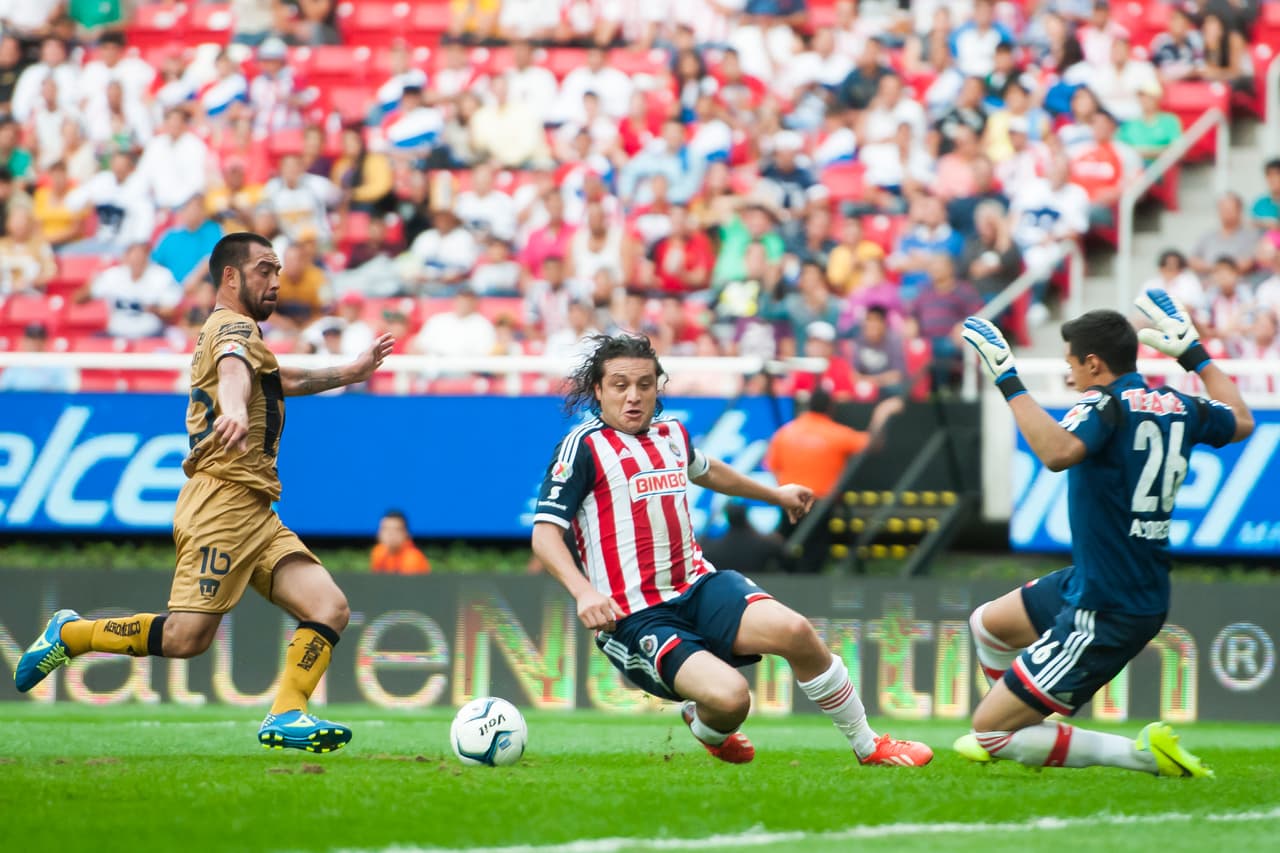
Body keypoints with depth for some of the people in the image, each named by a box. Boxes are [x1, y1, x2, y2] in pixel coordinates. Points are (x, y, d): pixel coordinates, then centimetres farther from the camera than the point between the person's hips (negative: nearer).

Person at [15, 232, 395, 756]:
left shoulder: (237, 331, 27)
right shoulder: (234, 326, -4)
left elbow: (281, 381, 48)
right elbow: (234, 368, -30)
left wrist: (352, 372, 49)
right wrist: (234, 409, -52)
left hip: (257, 515, 10)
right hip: (225, 500, -10)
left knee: (329, 609, -7)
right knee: (186, 637, -15)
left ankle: (286, 717, -14)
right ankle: (68, 635, 4)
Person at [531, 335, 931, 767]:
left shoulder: (671, 434, 15)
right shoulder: (584, 446, -7)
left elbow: (704, 470, 39)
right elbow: (545, 533, -13)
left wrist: (776, 494, 53)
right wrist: (583, 592, -30)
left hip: (698, 587, 6)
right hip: (635, 616, -6)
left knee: (794, 630, -22)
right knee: (730, 696, -29)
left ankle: (869, 745, -2)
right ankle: (704, 727, 11)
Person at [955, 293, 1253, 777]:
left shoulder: (1108, 405, -20)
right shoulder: (1178, 407, 4)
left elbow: (1059, 452, -42)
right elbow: (1241, 422, 26)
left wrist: (1010, 382, -33)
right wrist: (1192, 352, 33)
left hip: (1106, 614, -10)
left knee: (989, 732, -5)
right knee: (987, 625, 30)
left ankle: (1144, 755, -7)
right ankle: (1027, 728, 46)